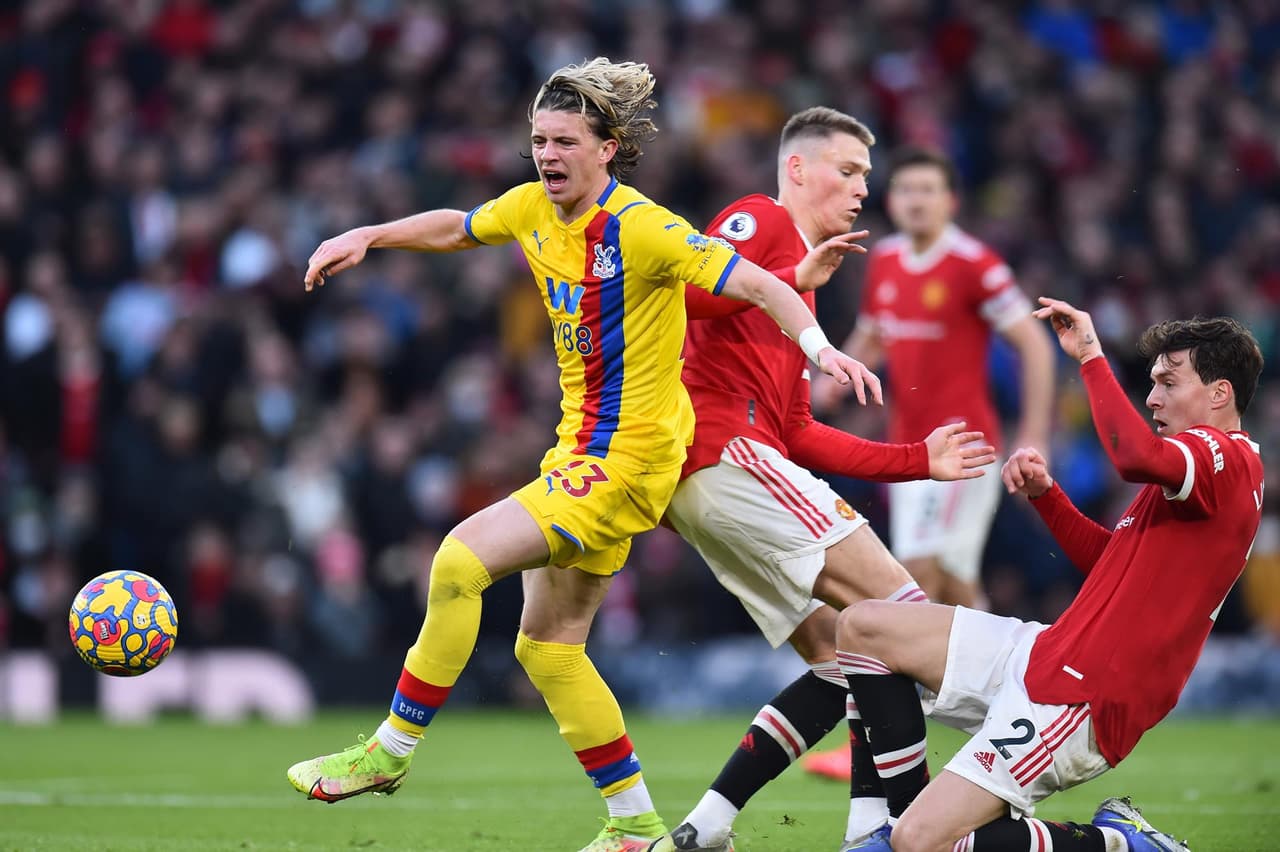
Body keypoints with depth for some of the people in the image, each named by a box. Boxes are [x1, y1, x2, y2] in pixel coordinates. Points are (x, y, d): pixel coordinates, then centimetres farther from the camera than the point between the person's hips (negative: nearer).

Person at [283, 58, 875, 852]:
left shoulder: (643, 229, -19)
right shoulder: (533, 209, 4)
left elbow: (758, 285, -23)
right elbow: (458, 227, 26)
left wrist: (820, 347, -37)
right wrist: (368, 237, 16)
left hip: (627, 458, -9)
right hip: (581, 451, 9)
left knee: (461, 560, -17)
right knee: (547, 647, 9)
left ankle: (391, 750, -4)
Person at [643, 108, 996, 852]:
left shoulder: (797, 292, 30)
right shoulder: (762, 221, 3)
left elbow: (798, 436, 26)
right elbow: (683, 289, -16)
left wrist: (919, 459, 23)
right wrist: (794, 281, -18)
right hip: (727, 453, -10)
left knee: (841, 656, 6)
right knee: (896, 608, -14)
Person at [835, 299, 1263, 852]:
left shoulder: (1228, 459, -14)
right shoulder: (1200, 462, 18)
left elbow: (1135, 456, -36)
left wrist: (1091, 355, -26)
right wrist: (1045, 494, 12)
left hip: (1077, 703, -11)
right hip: (1042, 656, 11)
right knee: (862, 627, 13)